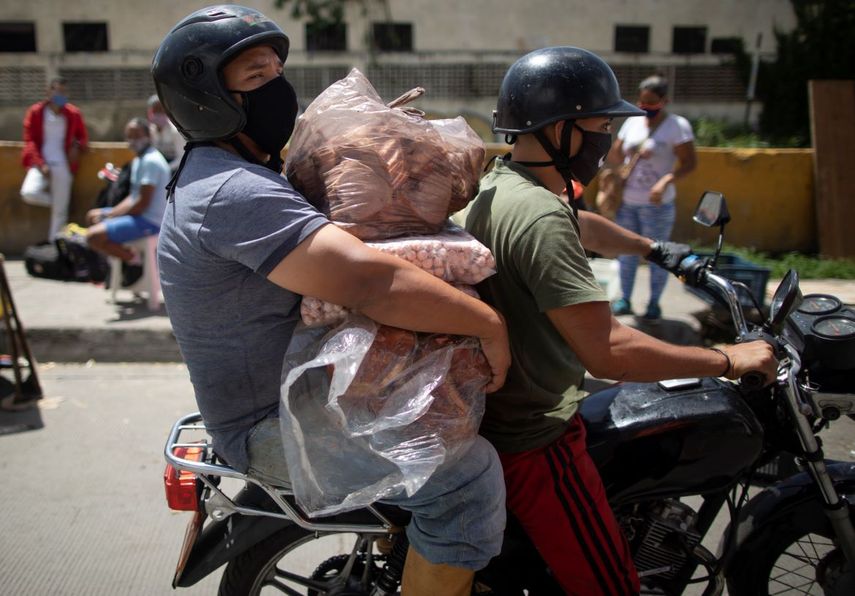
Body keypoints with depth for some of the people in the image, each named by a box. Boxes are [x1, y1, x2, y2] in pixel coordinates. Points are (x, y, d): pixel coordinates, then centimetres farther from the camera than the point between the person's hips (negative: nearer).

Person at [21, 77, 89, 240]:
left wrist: (77, 147, -9)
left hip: (62, 165, 1)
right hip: (40, 163, -1)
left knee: (60, 210, 1)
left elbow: (83, 136, 16)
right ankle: (55, 199, 7)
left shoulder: (73, 113, 2)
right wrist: (41, 164, -16)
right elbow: (29, 141, -4)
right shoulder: (35, 112, -3)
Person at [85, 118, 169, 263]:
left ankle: (134, 258, -5)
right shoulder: (139, 160, 14)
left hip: (149, 221, -11)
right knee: (92, 216, 24)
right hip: (140, 215, 11)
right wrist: (106, 214, 3)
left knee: (94, 236, -23)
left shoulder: (151, 161, -19)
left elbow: (143, 203, -22)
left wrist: (110, 216, -11)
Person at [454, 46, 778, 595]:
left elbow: (584, 226, 28)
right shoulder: (538, 216, -26)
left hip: (499, 412, 11)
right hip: (534, 442, -11)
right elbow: (607, 352, -31)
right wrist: (728, 361, -20)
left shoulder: (494, 185, 8)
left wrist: (655, 250, 40)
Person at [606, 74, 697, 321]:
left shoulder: (677, 125, -9)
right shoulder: (632, 122, 7)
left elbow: (689, 162, -12)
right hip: (627, 201, 5)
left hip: (657, 204, -5)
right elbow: (616, 156, 10)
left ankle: (654, 303, 17)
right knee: (626, 251, 12)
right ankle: (624, 300, 24)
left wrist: (666, 181, -27)